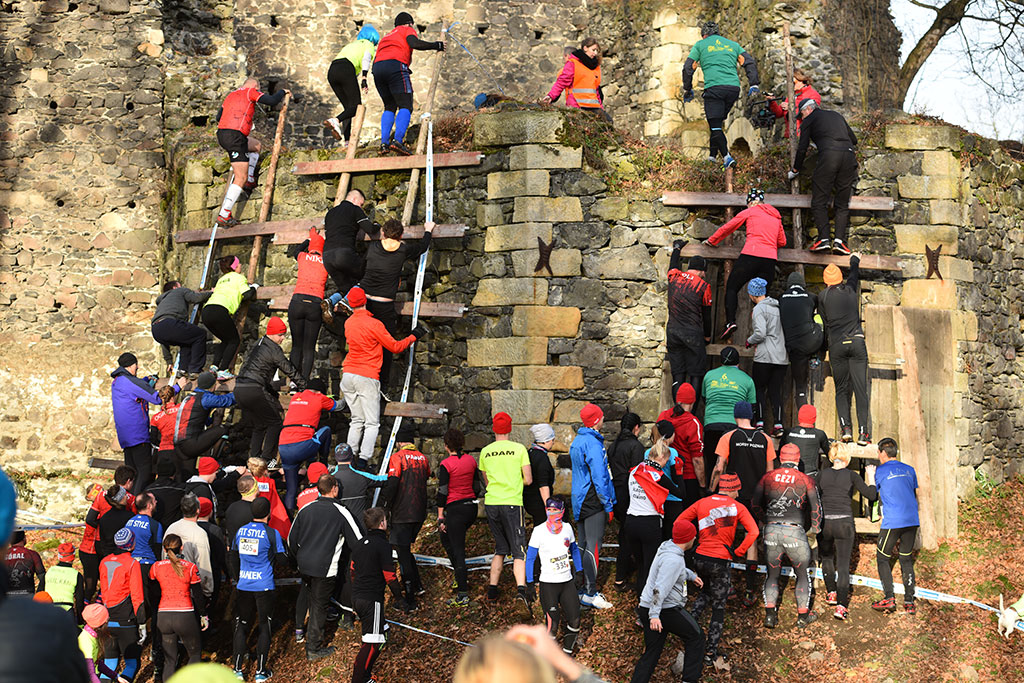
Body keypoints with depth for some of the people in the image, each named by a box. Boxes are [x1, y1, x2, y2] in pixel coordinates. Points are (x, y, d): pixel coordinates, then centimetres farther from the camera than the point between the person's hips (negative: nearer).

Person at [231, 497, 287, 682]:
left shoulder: (240, 531, 1)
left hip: (243, 586, 3)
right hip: (264, 587, -3)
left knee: (241, 627, 11)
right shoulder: (271, 534, -11)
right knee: (264, 627, 8)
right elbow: (281, 559, -7)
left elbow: (234, 556, 11)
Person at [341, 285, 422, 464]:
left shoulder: (349, 322, 7)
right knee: (372, 423, -1)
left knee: (357, 421, 13)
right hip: (367, 377, -6)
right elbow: (395, 347, -5)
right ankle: (363, 460, -13)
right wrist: (413, 337, 10)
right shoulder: (374, 324, -12)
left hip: (348, 375, 6)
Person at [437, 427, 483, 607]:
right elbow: (477, 487, 11)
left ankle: (463, 595, -6)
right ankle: (462, 577, 25)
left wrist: (440, 516, -6)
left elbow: (442, 492, -12)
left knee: (458, 550, -4)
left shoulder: (445, 465, -13)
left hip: (455, 510, -7)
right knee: (446, 538, 27)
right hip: (472, 507, 7)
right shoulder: (471, 460, 4)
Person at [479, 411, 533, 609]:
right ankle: (521, 590, -21)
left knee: (500, 548, 19)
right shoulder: (519, 449, -2)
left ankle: (492, 589, 17)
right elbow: (528, 480, -1)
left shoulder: (485, 452, 7)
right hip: (512, 503, -4)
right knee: (519, 550, -3)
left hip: (491, 503, 4)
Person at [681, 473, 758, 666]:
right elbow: (753, 532, -15)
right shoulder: (737, 507, -3)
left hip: (700, 558, 4)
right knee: (719, 607, 10)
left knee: (706, 592, 33)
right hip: (720, 562, -4)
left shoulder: (702, 503, 5)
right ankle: (711, 653, 9)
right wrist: (738, 552, -8)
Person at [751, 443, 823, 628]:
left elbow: (755, 502, 7)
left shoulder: (768, 477, 7)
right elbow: (816, 508, 4)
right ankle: (803, 616, 21)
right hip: (794, 532, -2)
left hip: (771, 531, 2)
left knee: (772, 573, 16)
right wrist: (815, 528, 21)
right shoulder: (806, 480, 2)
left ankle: (770, 614, 10)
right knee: (803, 574, 15)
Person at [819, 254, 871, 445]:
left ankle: (845, 427, -11)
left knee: (841, 390, 6)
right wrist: (855, 259, 53)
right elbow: (854, 275, 33)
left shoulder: (823, 296, 3)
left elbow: (825, 322, 11)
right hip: (857, 342, 1)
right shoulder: (850, 290, 10)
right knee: (861, 389, -2)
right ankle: (863, 432, -8)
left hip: (836, 345, -1)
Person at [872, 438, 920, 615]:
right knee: (906, 560, 11)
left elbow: (877, 495, 14)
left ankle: (889, 598, -4)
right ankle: (909, 602, 6)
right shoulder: (909, 470, 12)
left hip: (892, 521, -5)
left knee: (882, 558, 6)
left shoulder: (880, 472, 0)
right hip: (912, 520, 5)